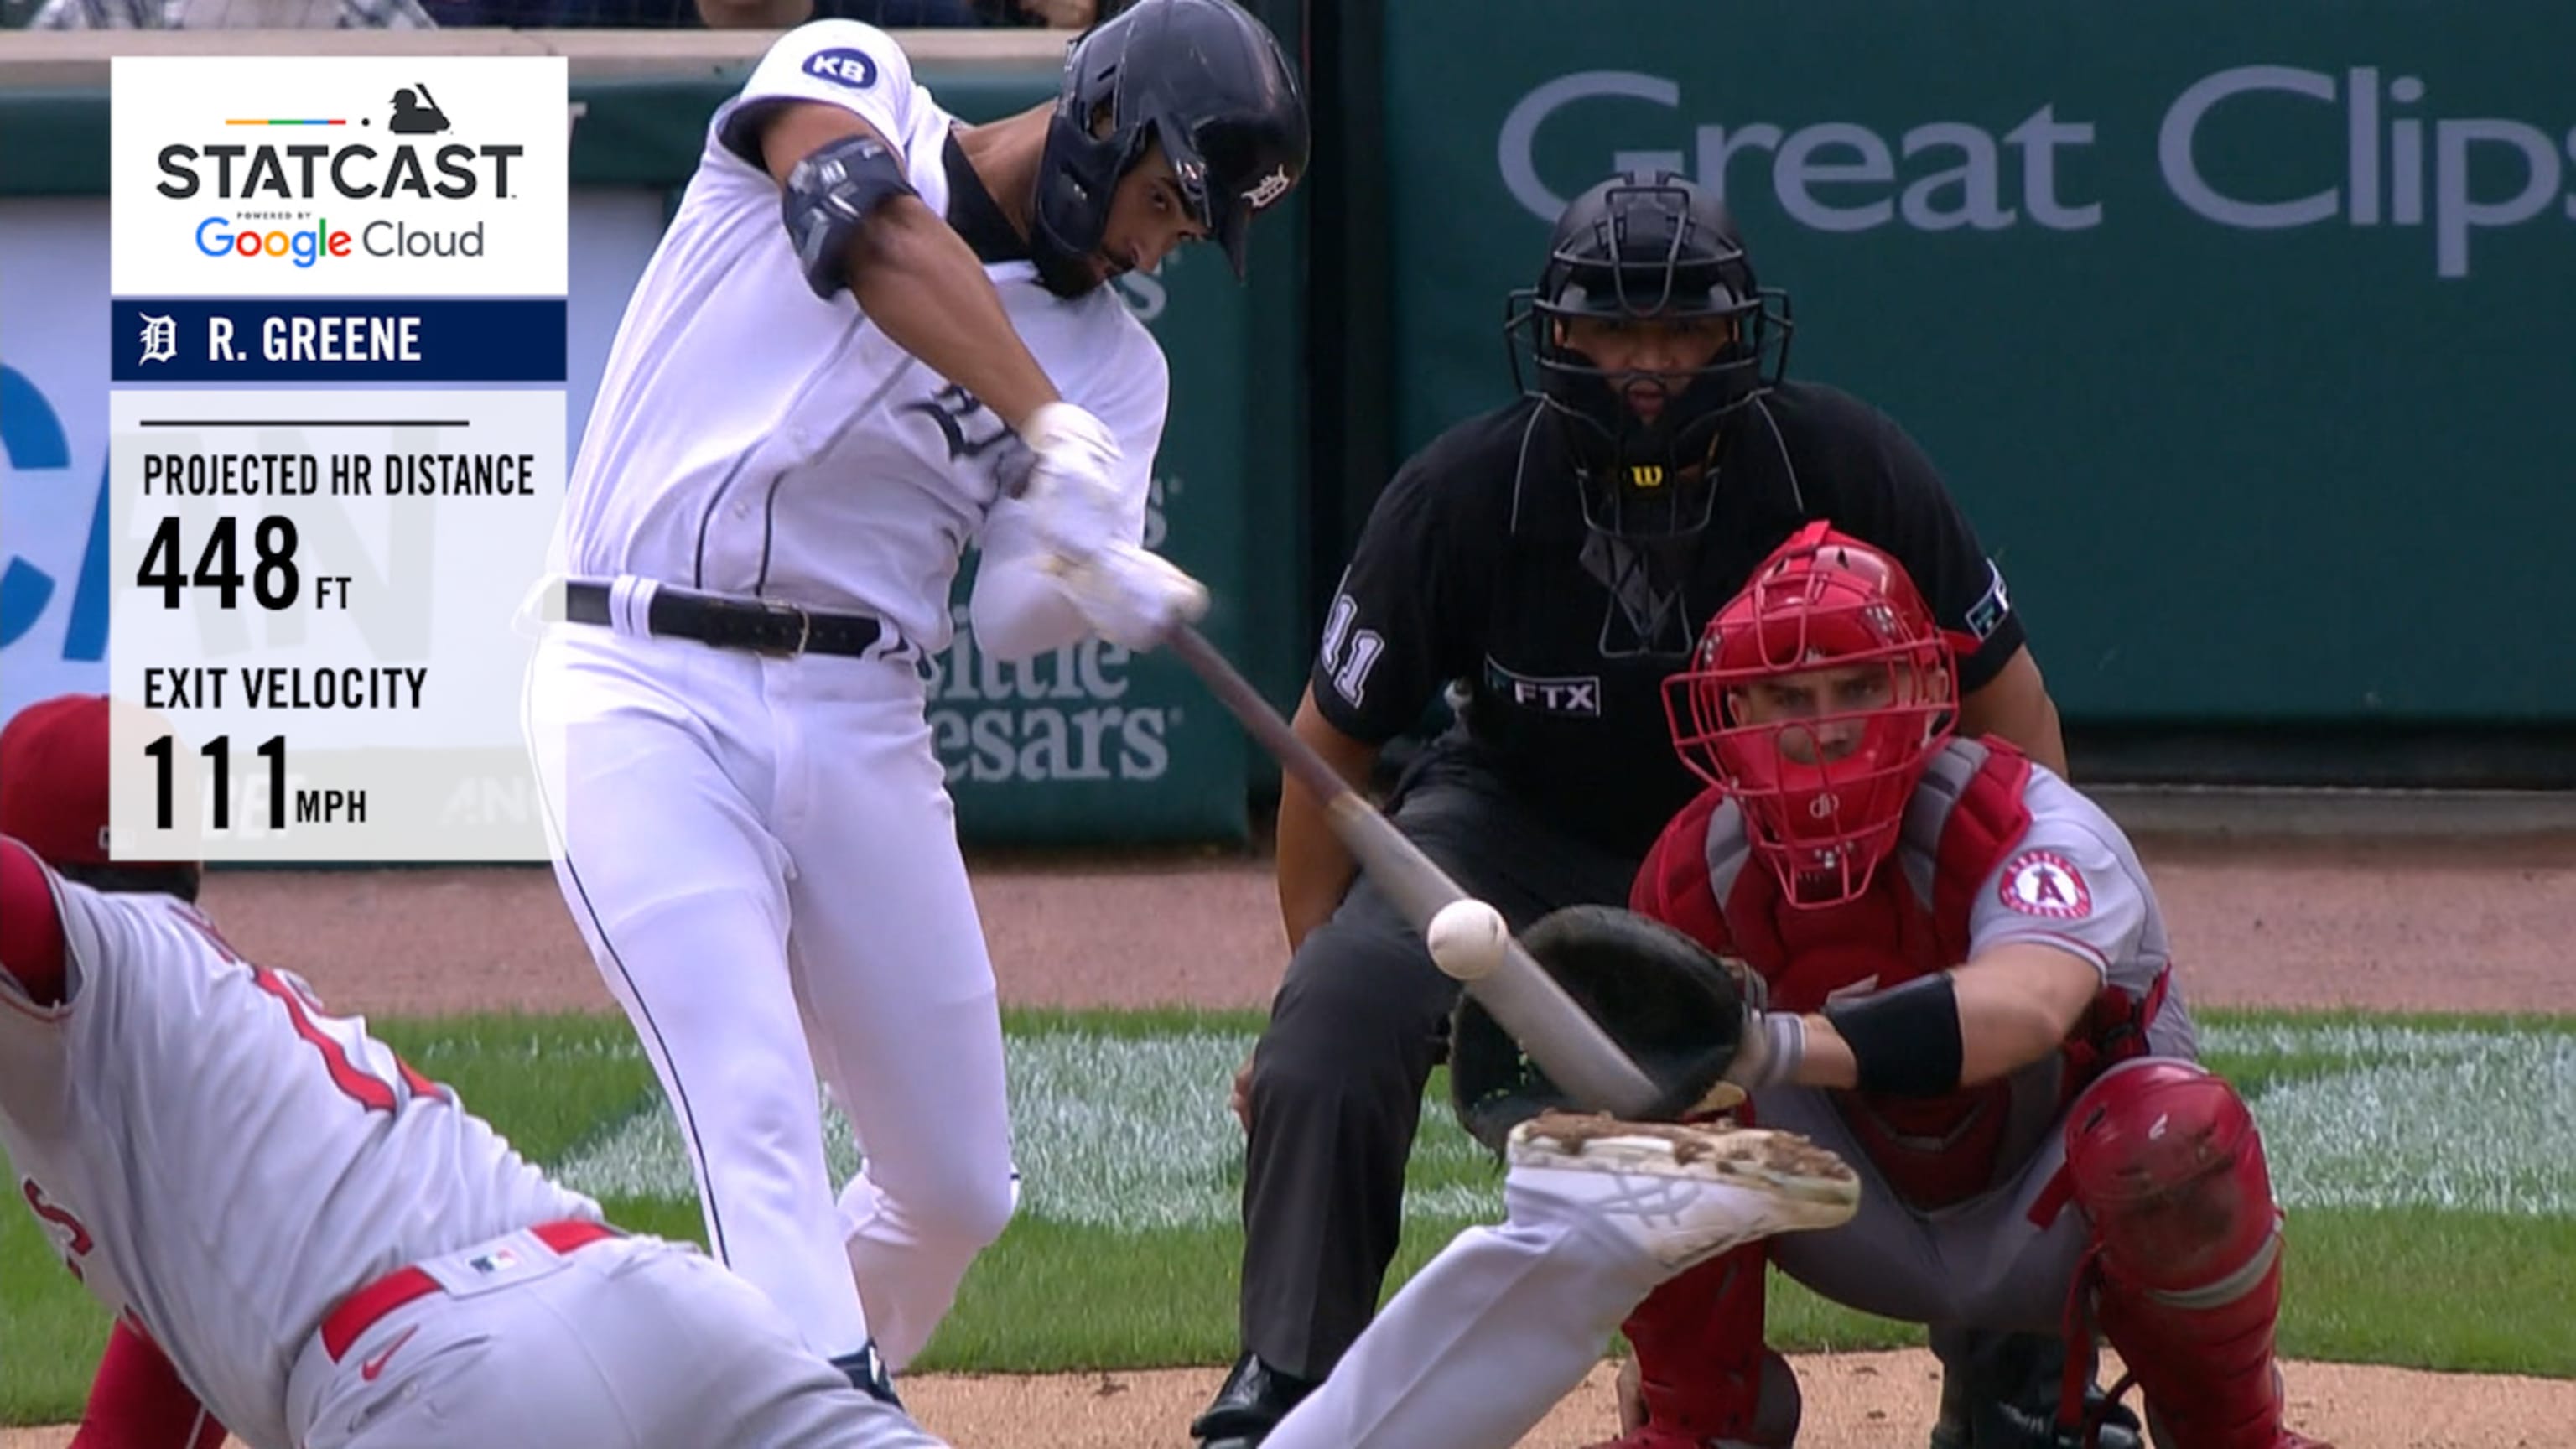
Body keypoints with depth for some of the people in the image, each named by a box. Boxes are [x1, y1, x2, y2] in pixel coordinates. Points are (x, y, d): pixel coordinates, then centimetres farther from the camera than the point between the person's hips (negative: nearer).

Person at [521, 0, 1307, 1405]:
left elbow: (1010, 618, -5)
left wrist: (1098, 589, -29)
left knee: (956, 1186, 9)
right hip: (649, 695, -6)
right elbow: (873, 233, -24)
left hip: (859, 722, 6)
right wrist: (1056, 437, -36)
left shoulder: (1115, 360, 10)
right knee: (759, 1120, -19)